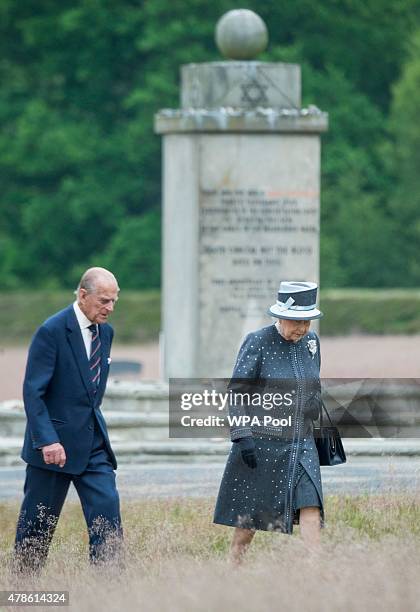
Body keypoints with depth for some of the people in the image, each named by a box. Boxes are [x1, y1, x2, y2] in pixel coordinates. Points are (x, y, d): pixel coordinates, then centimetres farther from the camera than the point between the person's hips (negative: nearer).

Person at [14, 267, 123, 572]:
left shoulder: (105, 332, 9)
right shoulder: (52, 331, -14)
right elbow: (33, 392, -17)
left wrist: (93, 425, 18)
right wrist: (47, 441, -25)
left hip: (93, 442, 6)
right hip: (55, 444, -6)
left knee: (107, 511, -7)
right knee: (38, 523, 4)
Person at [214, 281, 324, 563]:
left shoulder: (311, 341, 8)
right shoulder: (257, 343, -9)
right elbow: (238, 391, -8)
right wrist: (243, 436, -15)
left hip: (302, 442, 4)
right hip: (262, 443, -4)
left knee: (310, 507, -10)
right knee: (248, 518, 3)